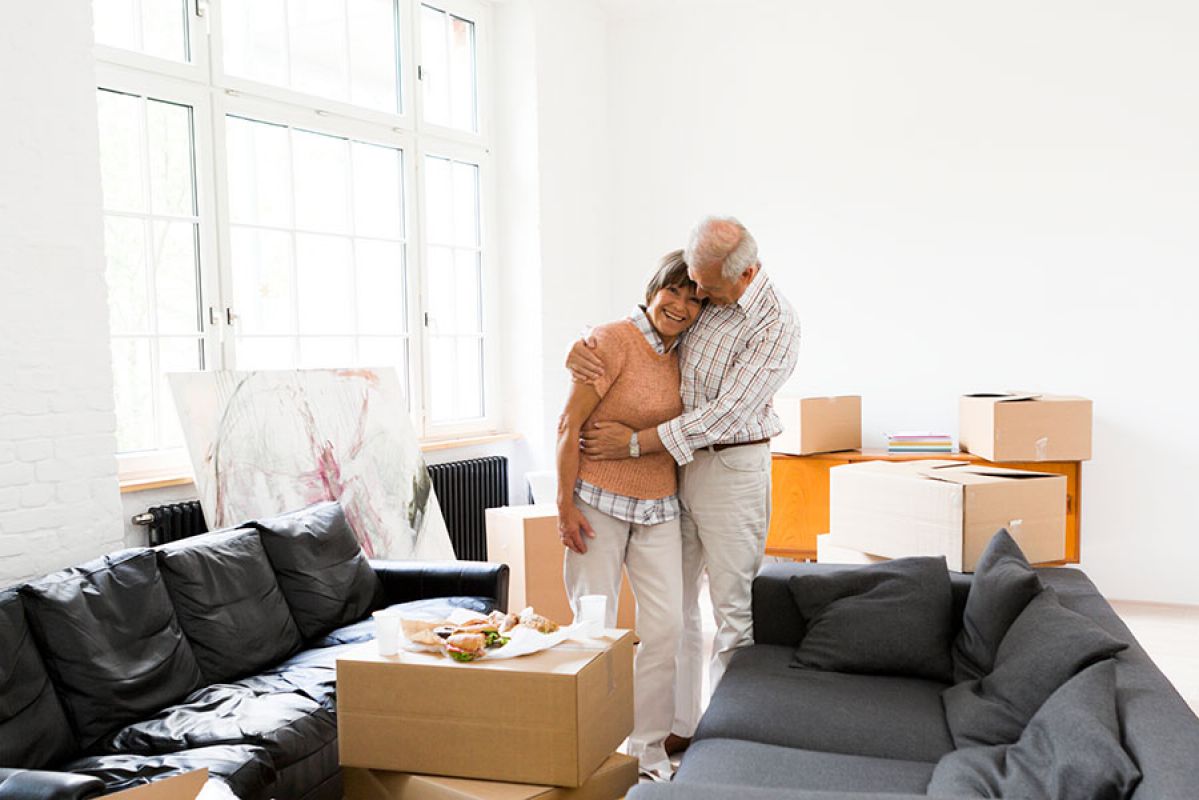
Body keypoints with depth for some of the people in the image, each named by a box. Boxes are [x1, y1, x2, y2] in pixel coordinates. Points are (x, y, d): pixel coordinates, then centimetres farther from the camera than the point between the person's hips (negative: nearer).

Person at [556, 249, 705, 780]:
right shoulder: (612, 341, -12)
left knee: (665, 625, 4)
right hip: (600, 501, -6)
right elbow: (569, 425, -12)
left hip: (658, 507, 6)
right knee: (595, 626, 3)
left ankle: (648, 747, 19)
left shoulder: (678, 355, 8)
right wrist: (565, 506, -15)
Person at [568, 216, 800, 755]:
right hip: (675, 462, 6)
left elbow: (727, 413, -21)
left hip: (731, 468, -6)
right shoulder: (694, 295, 2)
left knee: (734, 610, 1)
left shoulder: (774, 325, -15)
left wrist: (635, 443, -21)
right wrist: (581, 349, -12)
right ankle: (679, 725, 24)